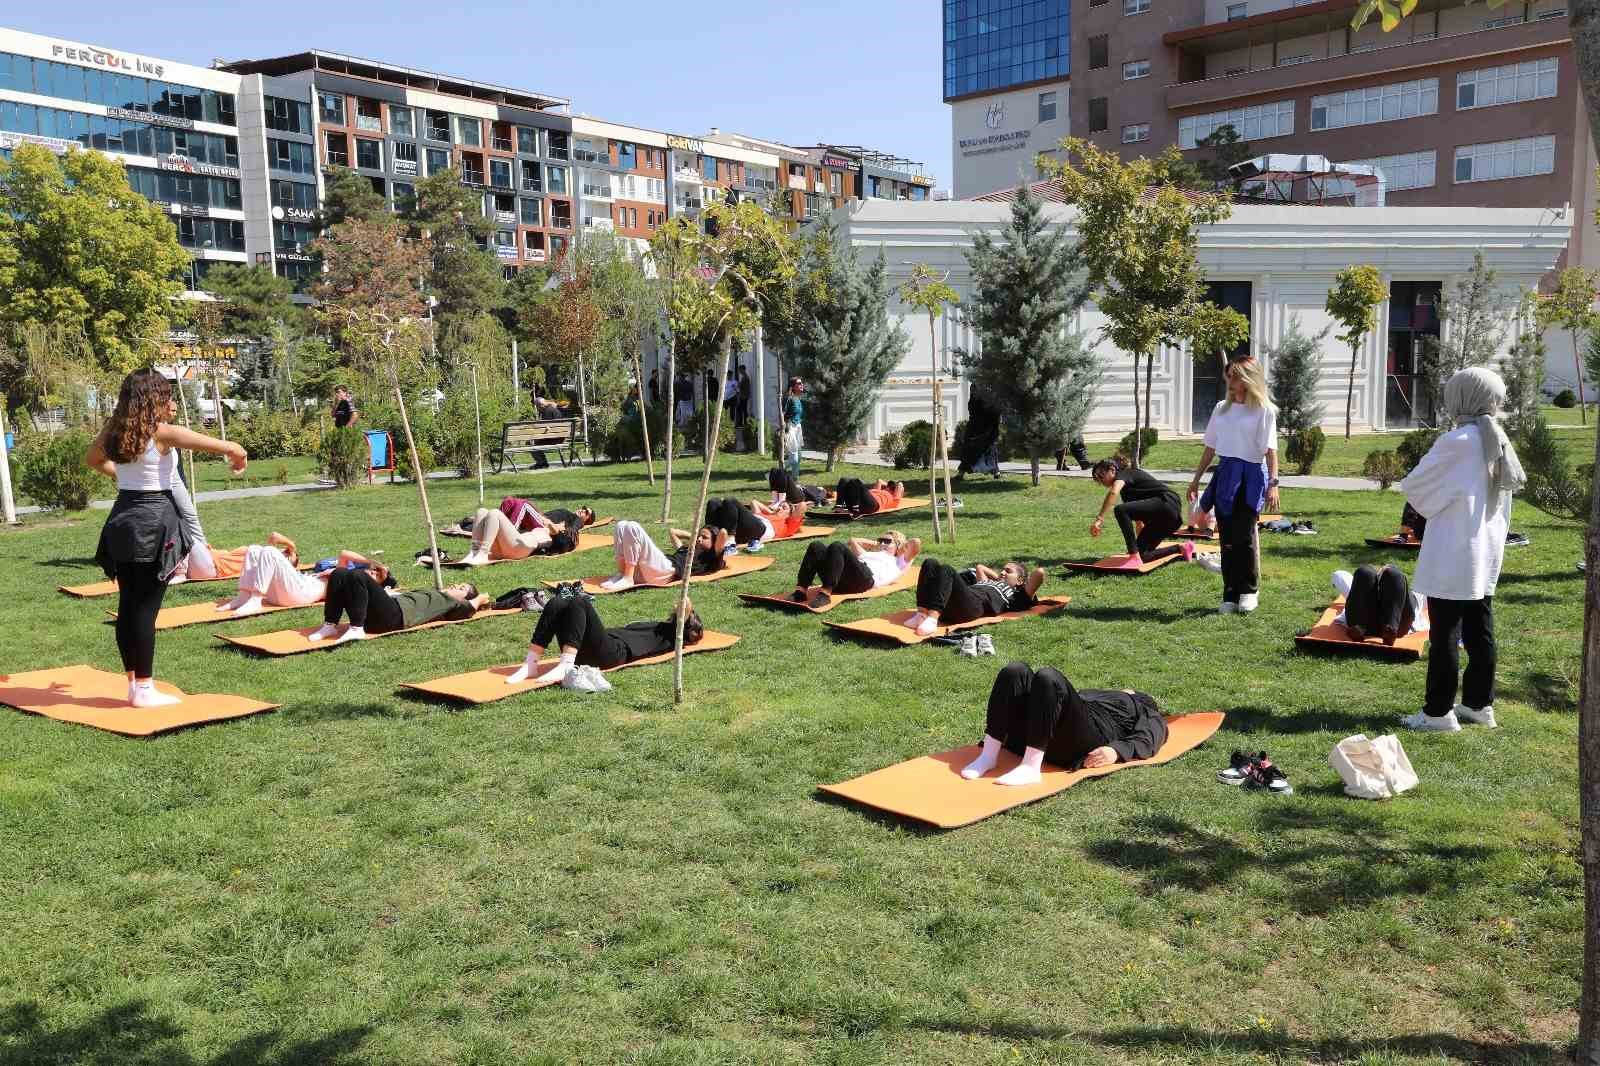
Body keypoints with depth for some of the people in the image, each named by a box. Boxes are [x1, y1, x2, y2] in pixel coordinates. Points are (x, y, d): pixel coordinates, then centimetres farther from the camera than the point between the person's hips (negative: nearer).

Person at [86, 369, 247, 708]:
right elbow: (231, 448, -14)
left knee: (127, 606, 11)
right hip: (154, 521, -7)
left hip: (122, 521, 7)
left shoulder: (114, 431, 6)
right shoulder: (164, 433, -13)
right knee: (146, 609, -3)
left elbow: (92, 459, 27)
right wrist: (238, 457, 8)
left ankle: (134, 684, 20)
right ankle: (144, 690, 3)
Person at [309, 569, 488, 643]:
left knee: (358, 576, -29)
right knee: (339, 574, -5)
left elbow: (468, 609, -3)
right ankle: (330, 625, -9)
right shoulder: (432, 594, 38)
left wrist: (478, 600, 17)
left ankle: (357, 629, -27)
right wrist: (379, 584, 27)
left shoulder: (451, 602, 16)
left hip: (395, 616, -8)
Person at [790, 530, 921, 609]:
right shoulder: (871, 554, 44)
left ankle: (825, 594, -41)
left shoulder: (898, 563, 28)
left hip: (865, 578, -6)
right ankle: (801, 592, -32)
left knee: (837, 546, -30)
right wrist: (875, 544, 54)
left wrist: (899, 549, 30)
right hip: (841, 580, 6)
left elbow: (916, 543, 15)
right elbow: (853, 541, 56)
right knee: (816, 546, -18)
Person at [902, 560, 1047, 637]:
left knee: (946, 570, -26)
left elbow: (1039, 573, 7)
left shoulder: (1017, 595, 20)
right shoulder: (989, 583, 41)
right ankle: (922, 613, -28)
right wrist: (998, 578, 53)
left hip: (973, 605, -7)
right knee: (931, 564, -10)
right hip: (947, 608, 7)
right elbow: (979, 567, 58)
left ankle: (932, 619, -41)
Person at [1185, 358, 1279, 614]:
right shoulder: (1222, 409, 13)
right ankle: (1230, 596, 11)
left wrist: (1273, 484, -17)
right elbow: (1210, 447, 17)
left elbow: (1270, 450, -9)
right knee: (1227, 538, 4)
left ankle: (1249, 592, 11)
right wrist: (1196, 479, 16)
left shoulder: (1263, 410, -3)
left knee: (1245, 535, -7)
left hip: (1251, 476, -5)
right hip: (1225, 475, 5)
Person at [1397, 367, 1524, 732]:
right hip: (1487, 554, 8)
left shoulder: (1456, 442, -17)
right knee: (1480, 633, 14)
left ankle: (1438, 712, 4)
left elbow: (1412, 486, -11)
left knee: (1445, 635, -2)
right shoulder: (1498, 442, 7)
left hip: (1453, 556, -8)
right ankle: (1479, 704, 23)